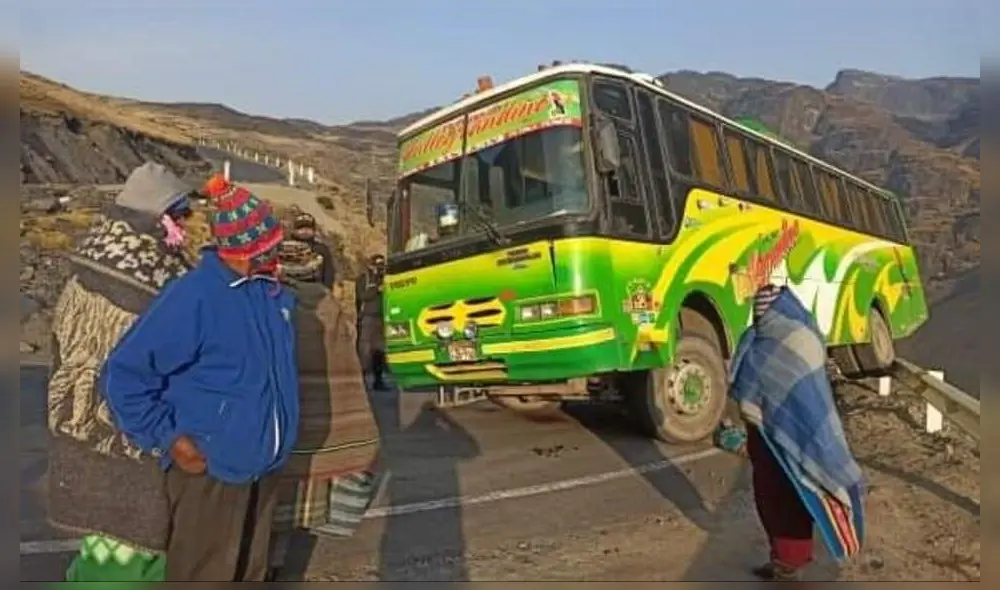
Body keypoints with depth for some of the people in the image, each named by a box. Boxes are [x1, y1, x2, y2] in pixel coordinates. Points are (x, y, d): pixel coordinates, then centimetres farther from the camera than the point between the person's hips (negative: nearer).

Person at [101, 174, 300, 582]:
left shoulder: (269, 290, 1)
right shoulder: (193, 297, -22)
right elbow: (123, 376, -18)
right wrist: (169, 440, -17)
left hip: (263, 463, 7)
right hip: (210, 469, -7)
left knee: (251, 569, 24)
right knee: (203, 574, 11)